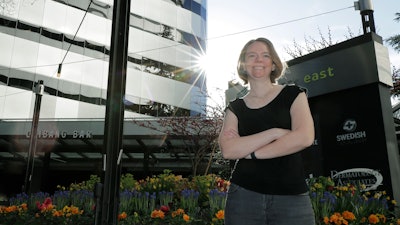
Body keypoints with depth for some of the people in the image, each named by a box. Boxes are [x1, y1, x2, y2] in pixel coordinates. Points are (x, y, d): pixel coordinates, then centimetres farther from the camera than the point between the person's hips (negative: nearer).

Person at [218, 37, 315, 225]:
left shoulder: (293, 95, 4)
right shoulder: (235, 108, 7)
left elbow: (304, 138, -11)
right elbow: (228, 150, -8)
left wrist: (249, 152, -8)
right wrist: (275, 132, -15)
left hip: (292, 197, -1)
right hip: (243, 195, 1)